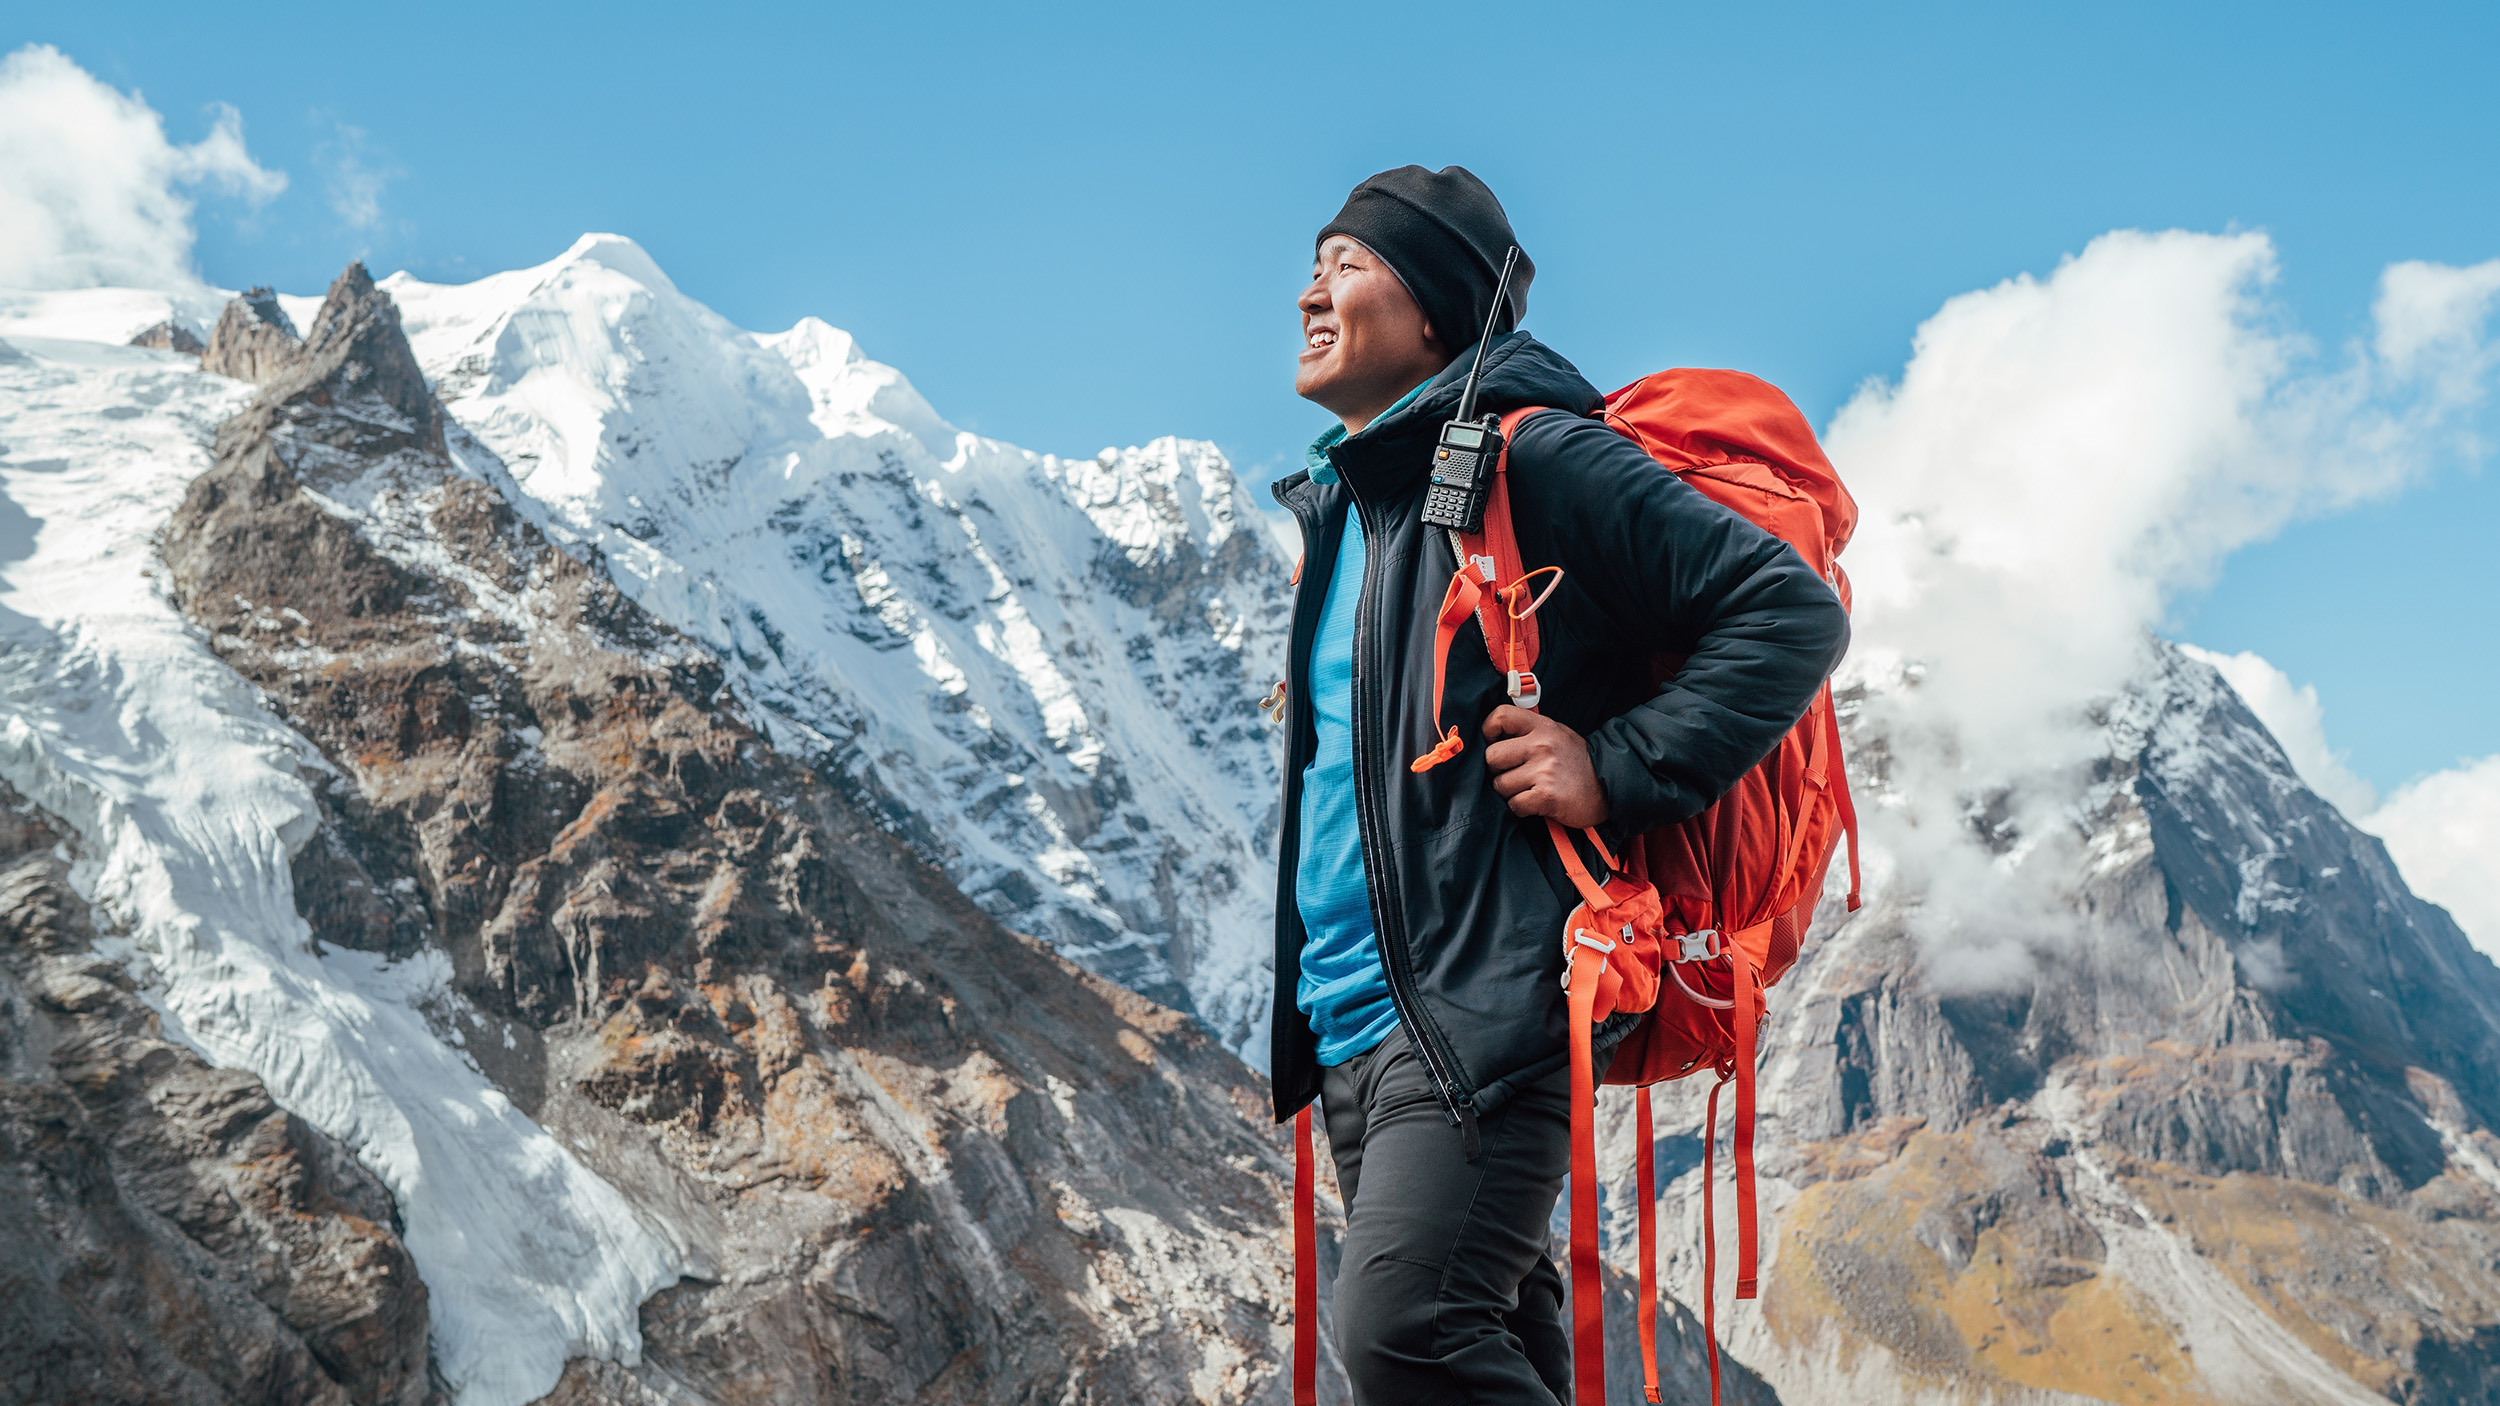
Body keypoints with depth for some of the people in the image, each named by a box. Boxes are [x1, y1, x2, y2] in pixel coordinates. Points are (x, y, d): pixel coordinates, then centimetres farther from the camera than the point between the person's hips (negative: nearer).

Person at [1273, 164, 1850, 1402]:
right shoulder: (1339, 505, 19)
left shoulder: (1534, 462, -7)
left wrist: (1618, 769, -18)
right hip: (1353, 1022, 9)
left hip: (1486, 1007, -9)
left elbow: (1795, 611, -11)